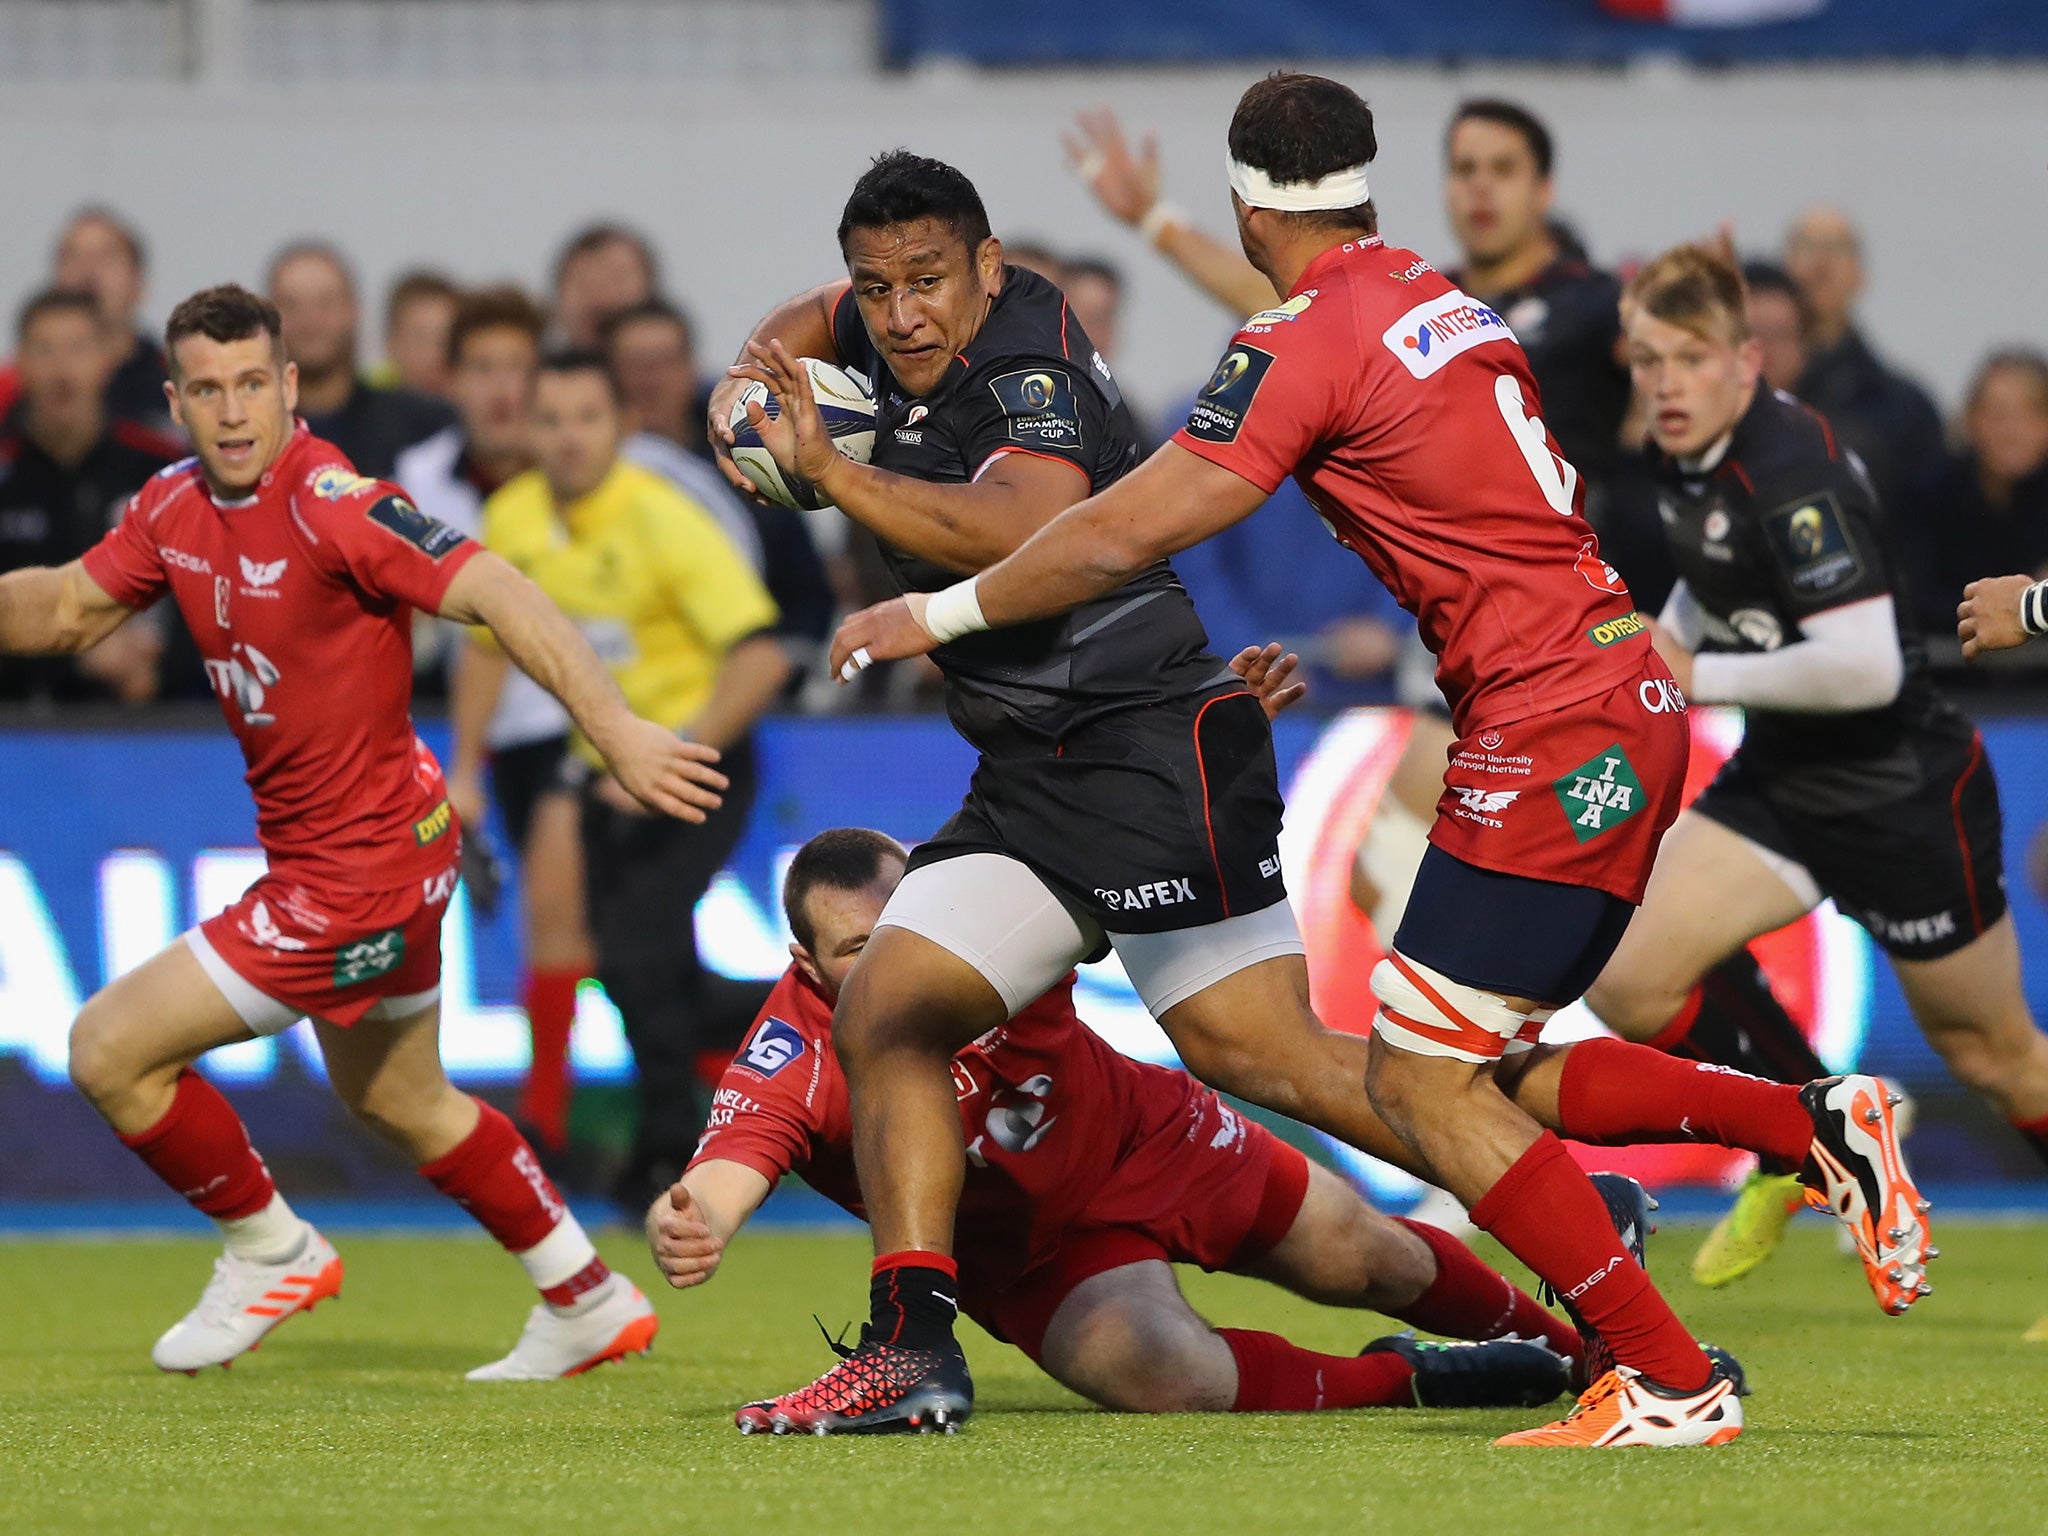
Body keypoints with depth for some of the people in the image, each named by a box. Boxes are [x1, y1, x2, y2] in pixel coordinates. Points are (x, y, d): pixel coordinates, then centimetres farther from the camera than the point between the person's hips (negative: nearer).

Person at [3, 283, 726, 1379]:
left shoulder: (332, 503, -24)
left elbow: (492, 593, -31)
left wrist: (615, 731, -40)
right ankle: (589, 1303, 39)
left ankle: (270, 1251, 14)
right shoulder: (176, 507, 0)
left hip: (355, 872, -9)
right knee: (397, 1100, 26)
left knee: (109, 1051, -6)